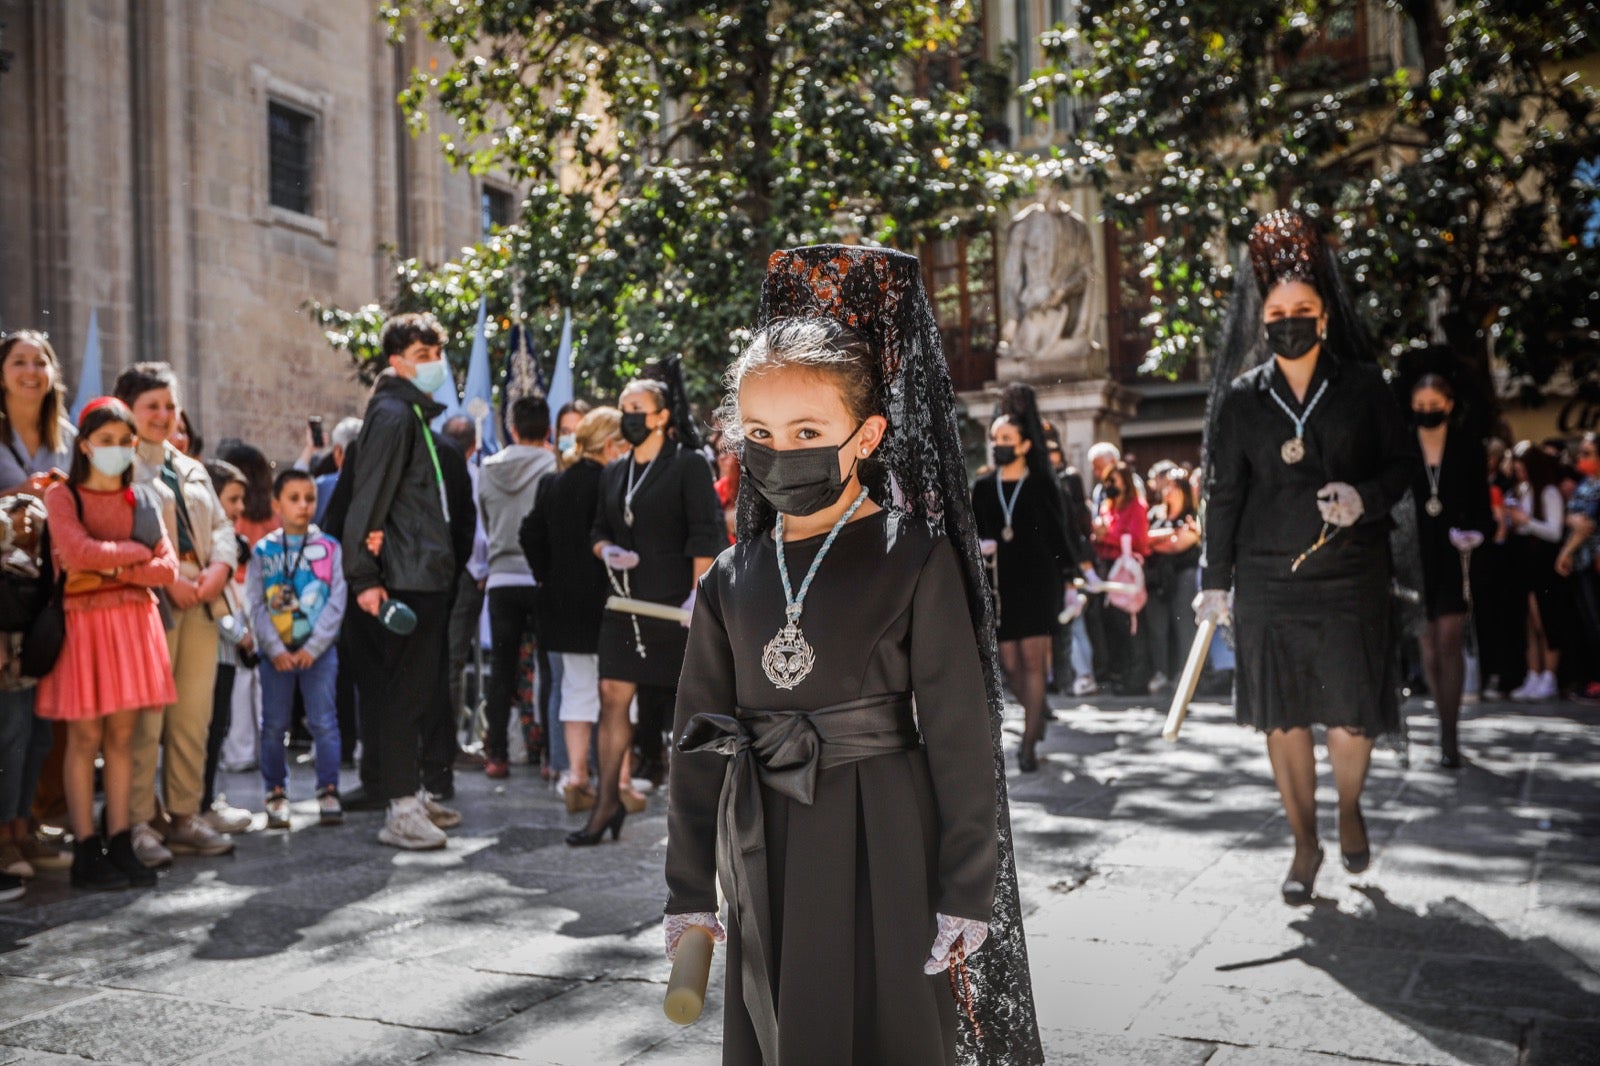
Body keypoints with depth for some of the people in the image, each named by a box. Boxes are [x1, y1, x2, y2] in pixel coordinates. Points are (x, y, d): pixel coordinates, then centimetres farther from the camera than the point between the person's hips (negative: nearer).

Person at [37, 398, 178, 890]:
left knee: (122, 736, 4)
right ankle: (86, 852, 2)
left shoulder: (144, 499, 13)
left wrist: (114, 568, -9)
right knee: (85, 738, -3)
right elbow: (78, 553, -15)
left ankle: (120, 845, 8)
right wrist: (137, 552, -4)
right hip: (83, 623, -3)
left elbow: (169, 569, 3)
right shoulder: (62, 496, 2)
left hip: (134, 623, 3)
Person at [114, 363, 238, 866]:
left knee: (194, 716, 7)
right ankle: (139, 823, 1)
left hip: (202, 599, 7)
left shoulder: (191, 470, 24)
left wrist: (220, 567, 0)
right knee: (145, 718, -7)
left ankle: (183, 817, 15)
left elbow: (222, 526, 20)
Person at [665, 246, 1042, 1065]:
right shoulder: (732, 580, 5)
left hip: (881, 842, -4)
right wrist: (688, 889, 9)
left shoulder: (915, 558, -8)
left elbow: (960, 731, -8)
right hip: (765, 851, 4)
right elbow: (698, 738, 9)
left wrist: (965, 891, -9)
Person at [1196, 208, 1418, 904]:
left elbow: (1405, 462, 6)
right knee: (1283, 716, 5)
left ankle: (1349, 807, 33)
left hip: (1352, 578, -1)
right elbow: (1222, 494, 5)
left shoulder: (1363, 385, 2)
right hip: (1268, 581, 1)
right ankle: (1305, 842, 23)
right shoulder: (1241, 398, 4)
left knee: (1353, 714, 1)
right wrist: (1214, 580, 2)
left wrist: (1365, 497, -15)